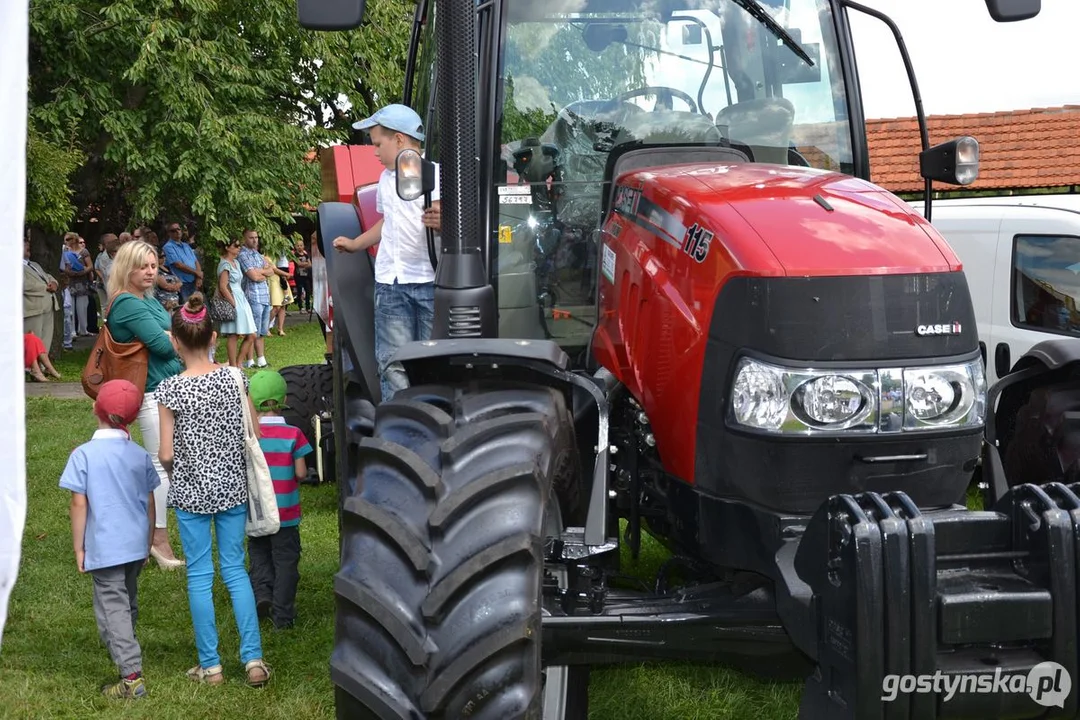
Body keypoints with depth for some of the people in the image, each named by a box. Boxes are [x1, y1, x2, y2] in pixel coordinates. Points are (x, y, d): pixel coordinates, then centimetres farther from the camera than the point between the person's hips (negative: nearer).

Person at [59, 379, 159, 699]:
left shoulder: (84, 454, -12)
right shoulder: (140, 455, 2)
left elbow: (79, 504, -12)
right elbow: (149, 503, 8)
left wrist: (78, 549, -4)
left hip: (104, 549, -5)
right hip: (136, 545, 5)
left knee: (112, 608, -2)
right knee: (128, 604, 22)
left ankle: (132, 675, -7)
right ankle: (127, 656, 39)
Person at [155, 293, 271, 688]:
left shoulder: (170, 389, -14)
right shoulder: (235, 377, -6)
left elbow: (166, 454, -11)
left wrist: (176, 473, 10)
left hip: (191, 491, -3)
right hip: (233, 487, 3)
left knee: (199, 576, 8)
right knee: (235, 569, 12)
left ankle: (211, 665, 15)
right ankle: (253, 658, 10)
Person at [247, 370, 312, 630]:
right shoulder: (293, 435, -12)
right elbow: (301, 473, -11)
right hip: (286, 511, -1)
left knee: (259, 552, 22)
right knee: (285, 559, 8)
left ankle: (262, 590, 1)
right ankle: (282, 614, 11)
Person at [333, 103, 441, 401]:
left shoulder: (435, 175, -5)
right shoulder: (386, 178, 18)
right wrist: (356, 244, 43)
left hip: (430, 282, -6)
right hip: (391, 283, 6)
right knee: (392, 362, 0)